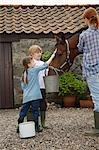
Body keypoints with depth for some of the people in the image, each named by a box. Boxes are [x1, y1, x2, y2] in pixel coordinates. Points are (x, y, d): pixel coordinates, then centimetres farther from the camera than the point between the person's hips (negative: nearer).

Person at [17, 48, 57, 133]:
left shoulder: (24, 74, 10)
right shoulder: (34, 70, -7)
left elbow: (23, 86, 13)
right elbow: (45, 65, -6)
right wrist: (53, 55, 0)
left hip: (26, 97, 6)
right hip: (34, 96, -6)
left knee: (23, 112, 9)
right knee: (35, 112, 4)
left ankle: (19, 128, 13)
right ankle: (37, 128, 11)